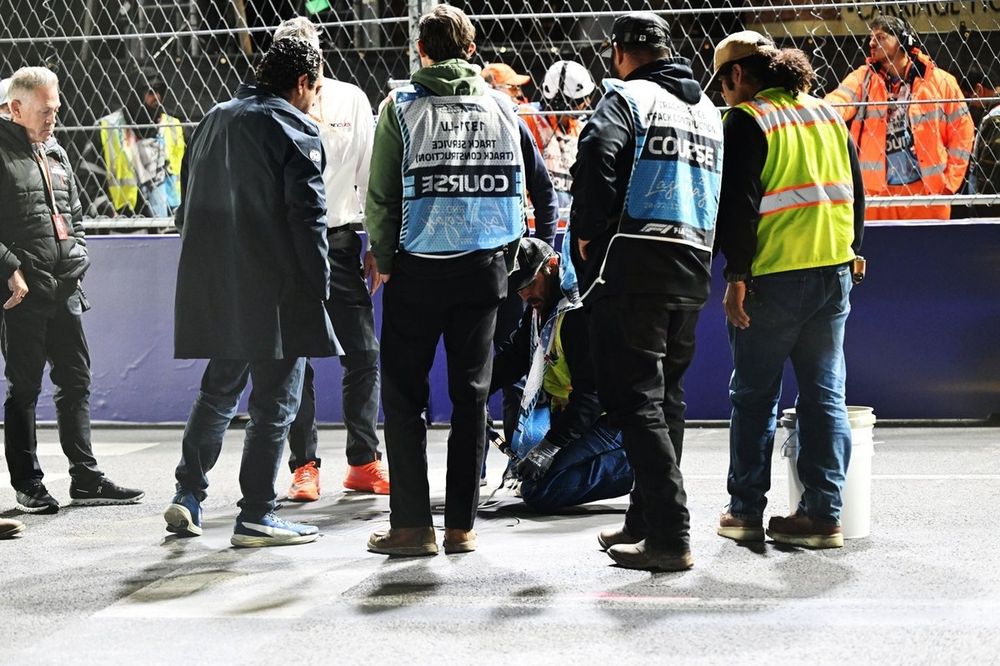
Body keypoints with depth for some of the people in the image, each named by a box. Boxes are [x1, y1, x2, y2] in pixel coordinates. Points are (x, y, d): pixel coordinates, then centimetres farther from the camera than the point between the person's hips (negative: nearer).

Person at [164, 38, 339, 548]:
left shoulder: (214, 119, 16)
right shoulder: (295, 130, -7)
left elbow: (189, 202, 19)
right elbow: (307, 214, -14)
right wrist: (319, 283, -9)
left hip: (213, 285, 7)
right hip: (276, 289, -7)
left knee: (218, 389, 20)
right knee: (275, 400, 1)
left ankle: (188, 495, 18)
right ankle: (255, 516, 3)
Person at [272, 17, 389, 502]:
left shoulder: (351, 100, 4)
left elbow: (370, 172, 9)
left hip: (338, 240, 2)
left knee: (364, 355, 1)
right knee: (294, 360, 1)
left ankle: (364, 463, 13)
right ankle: (304, 467, 9)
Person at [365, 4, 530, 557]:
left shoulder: (402, 106, -4)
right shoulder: (501, 107, 4)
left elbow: (381, 195, -8)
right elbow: (520, 188, 3)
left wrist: (383, 260, 4)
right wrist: (505, 253, 13)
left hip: (417, 269, -3)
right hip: (483, 268, 3)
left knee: (403, 395, 6)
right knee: (471, 394, 9)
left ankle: (412, 524, 3)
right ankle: (462, 524, 12)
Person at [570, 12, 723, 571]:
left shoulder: (628, 96, -3)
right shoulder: (708, 109, 20)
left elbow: (597, 154, -20)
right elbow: (728, 185, 19)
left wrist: (588, 232, -8)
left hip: (634, 266, -7)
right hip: (693, 270, 8)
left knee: (637, 400, -6)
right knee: (667, 396, 16)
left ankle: (670, 536, -10)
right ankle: (646, 520, 24)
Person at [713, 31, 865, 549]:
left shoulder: (747, 121, -7)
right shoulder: (827, 114, 12)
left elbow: (738, 205, -14)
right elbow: (855, 191, 14)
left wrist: (736, 278, -11)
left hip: (774, 278, -5)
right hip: (834, 273, 6)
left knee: (754, 396, 7)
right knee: (825, 394, 8)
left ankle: (745, 511, 13)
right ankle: (823, 513, 6)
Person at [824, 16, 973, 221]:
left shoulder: (939, 81, 2)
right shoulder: (863, 78, 5)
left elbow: (962, 129, 5)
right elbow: (839, 100, -13)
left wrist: (950, 180, 1)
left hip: (928, 191, -1)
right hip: (877, 192, 1)